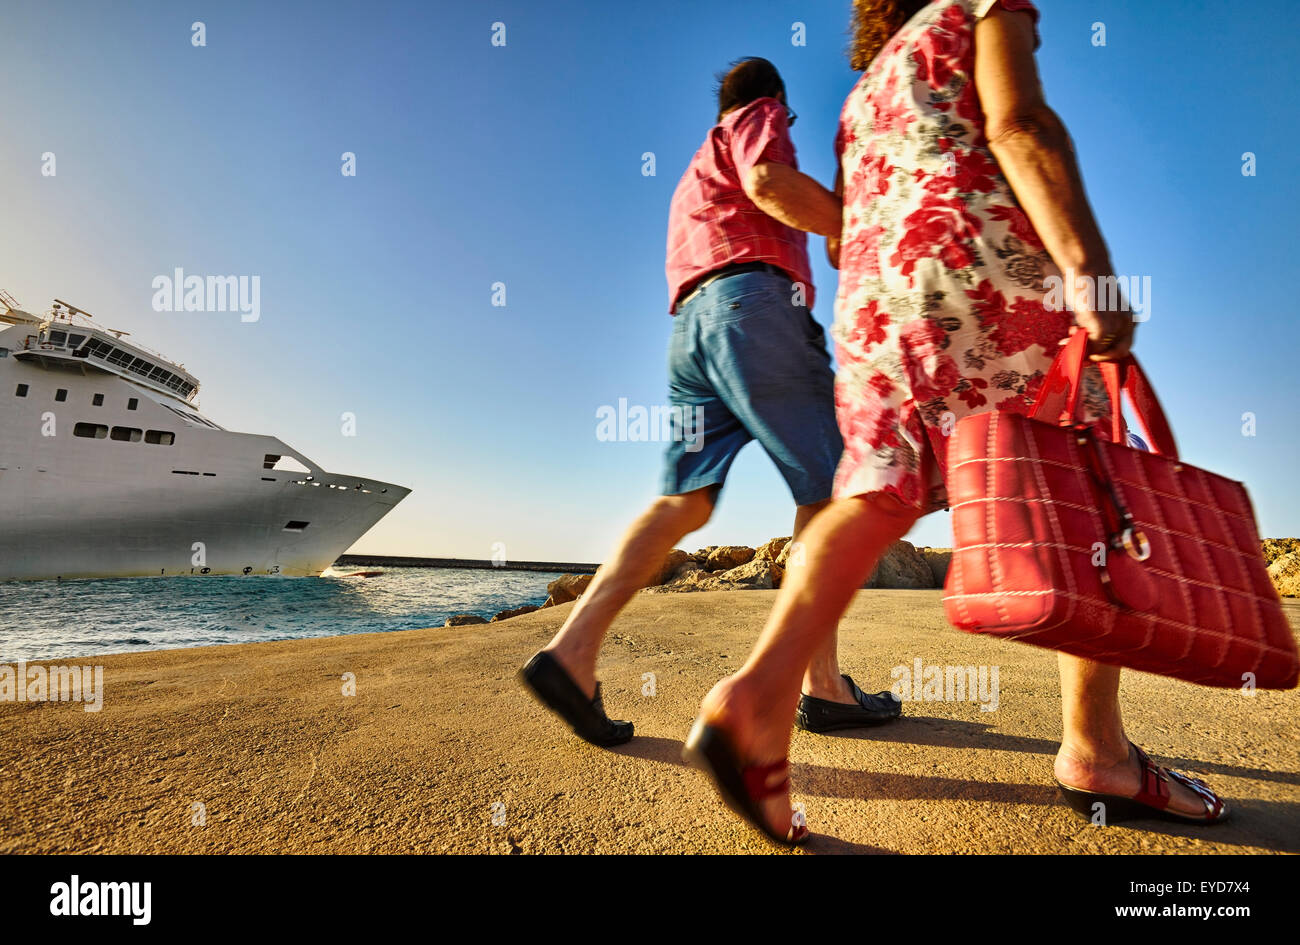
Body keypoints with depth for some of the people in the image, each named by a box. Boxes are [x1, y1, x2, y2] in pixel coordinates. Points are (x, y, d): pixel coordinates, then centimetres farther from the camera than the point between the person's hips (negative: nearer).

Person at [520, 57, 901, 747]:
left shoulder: (698, 168, 39)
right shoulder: (760, 116, 15)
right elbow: (768, 181, -8)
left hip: (689, 320, 8)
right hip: (752, 300, -7)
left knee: (683, 500, -3)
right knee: (826, 490, -4)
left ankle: (571, 651, -12)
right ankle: (823, 688, -4)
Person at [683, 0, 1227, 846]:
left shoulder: (863, 93, 36)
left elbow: (848, 233, 27)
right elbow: (1019, 125, -4)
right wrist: (1087, 265, -14)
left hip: (871, 296, 6)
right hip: (976, 261, -6)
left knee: (876, 497, -7)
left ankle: (761, 692, -25)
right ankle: (1096, 750, 1)